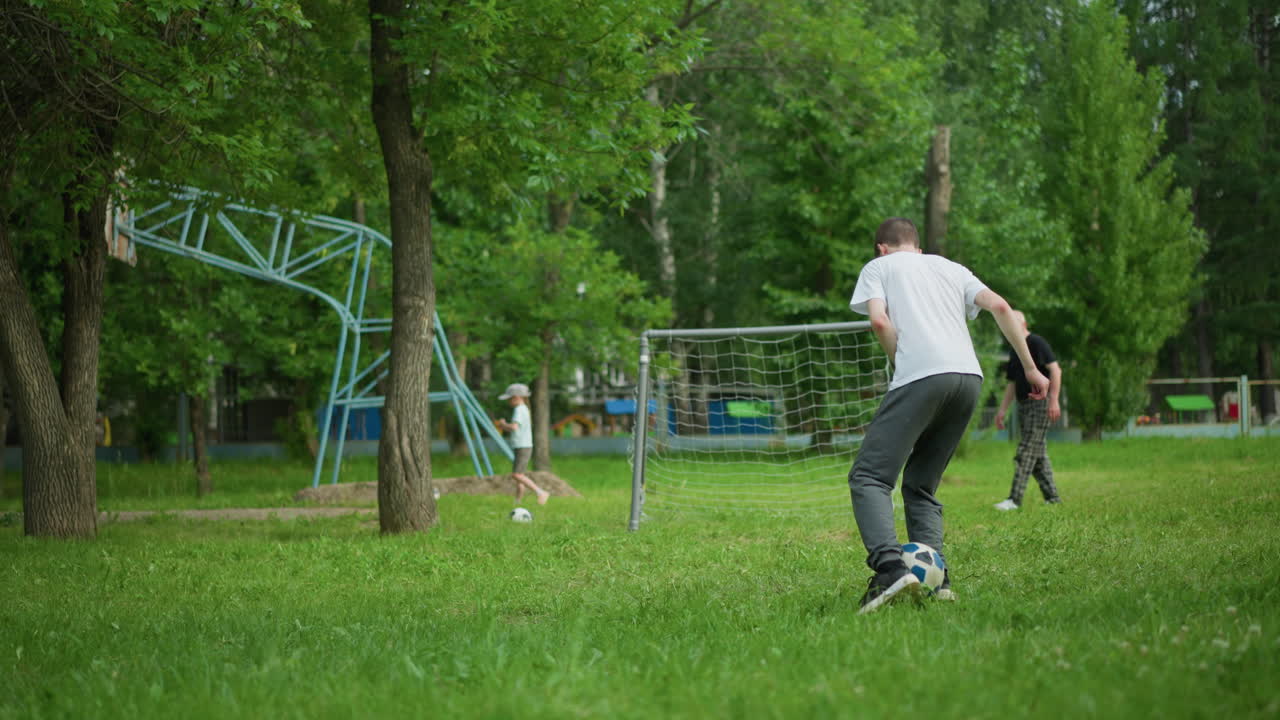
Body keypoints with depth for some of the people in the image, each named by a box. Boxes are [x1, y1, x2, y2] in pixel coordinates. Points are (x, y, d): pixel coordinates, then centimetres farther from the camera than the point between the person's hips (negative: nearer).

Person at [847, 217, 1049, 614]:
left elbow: (879, 320, -1)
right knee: (921, 485, 16)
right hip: (969, 377, 6)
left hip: (920, 377, -6)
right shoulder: (951, 268, 29)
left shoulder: (877, 268, 18)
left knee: (869, 477, -8)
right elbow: (999, 306, 15)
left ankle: (891, 568, -29)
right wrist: (1030, 368, 15)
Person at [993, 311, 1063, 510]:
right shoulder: (1014, 352, 19)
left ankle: (1015, 499, -17)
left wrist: (1054, 400, -22)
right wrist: (1002, 410, 19)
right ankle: (1052, 497, 13)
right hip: (1023, 404, 9)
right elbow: (1012, 383, 24)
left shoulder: (1036, 343, -7)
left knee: (1027, 451, -13)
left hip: (1040, 402, -9)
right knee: (1038, 453, 9)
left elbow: (1055, 369, -14)